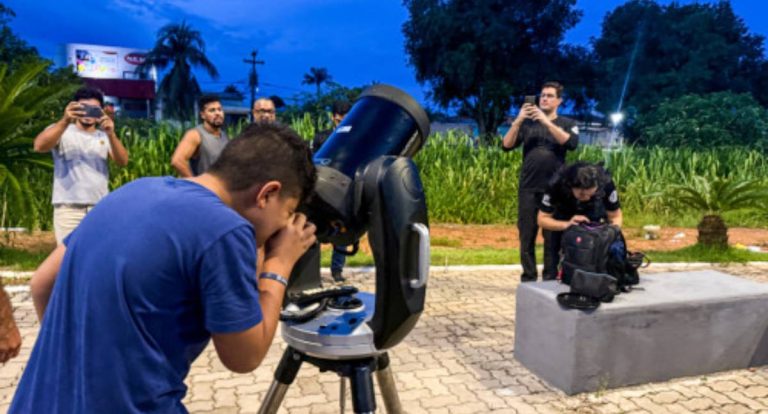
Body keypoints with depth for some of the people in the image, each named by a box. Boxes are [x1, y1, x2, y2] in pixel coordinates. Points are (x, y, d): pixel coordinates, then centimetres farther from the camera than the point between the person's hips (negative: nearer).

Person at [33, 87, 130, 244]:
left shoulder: (104, 137, 15)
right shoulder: (62, 131, 8)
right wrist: (65, 121, -27)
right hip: (68, 209, -2)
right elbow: (39, 146, -13)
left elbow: (123, 162, -1)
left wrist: (111, 134, -18)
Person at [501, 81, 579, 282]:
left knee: (552, 237, 0)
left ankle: (550, 280, 7)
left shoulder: (567, 124, 9)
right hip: (528, 189, 2)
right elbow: (506, 146, 1)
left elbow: (571, 144, -13)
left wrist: (546, 121, -17)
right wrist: (518, 121, -12)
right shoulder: (527, 123, 13)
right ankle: (528, 280, 9)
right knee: (526, 237, 2)